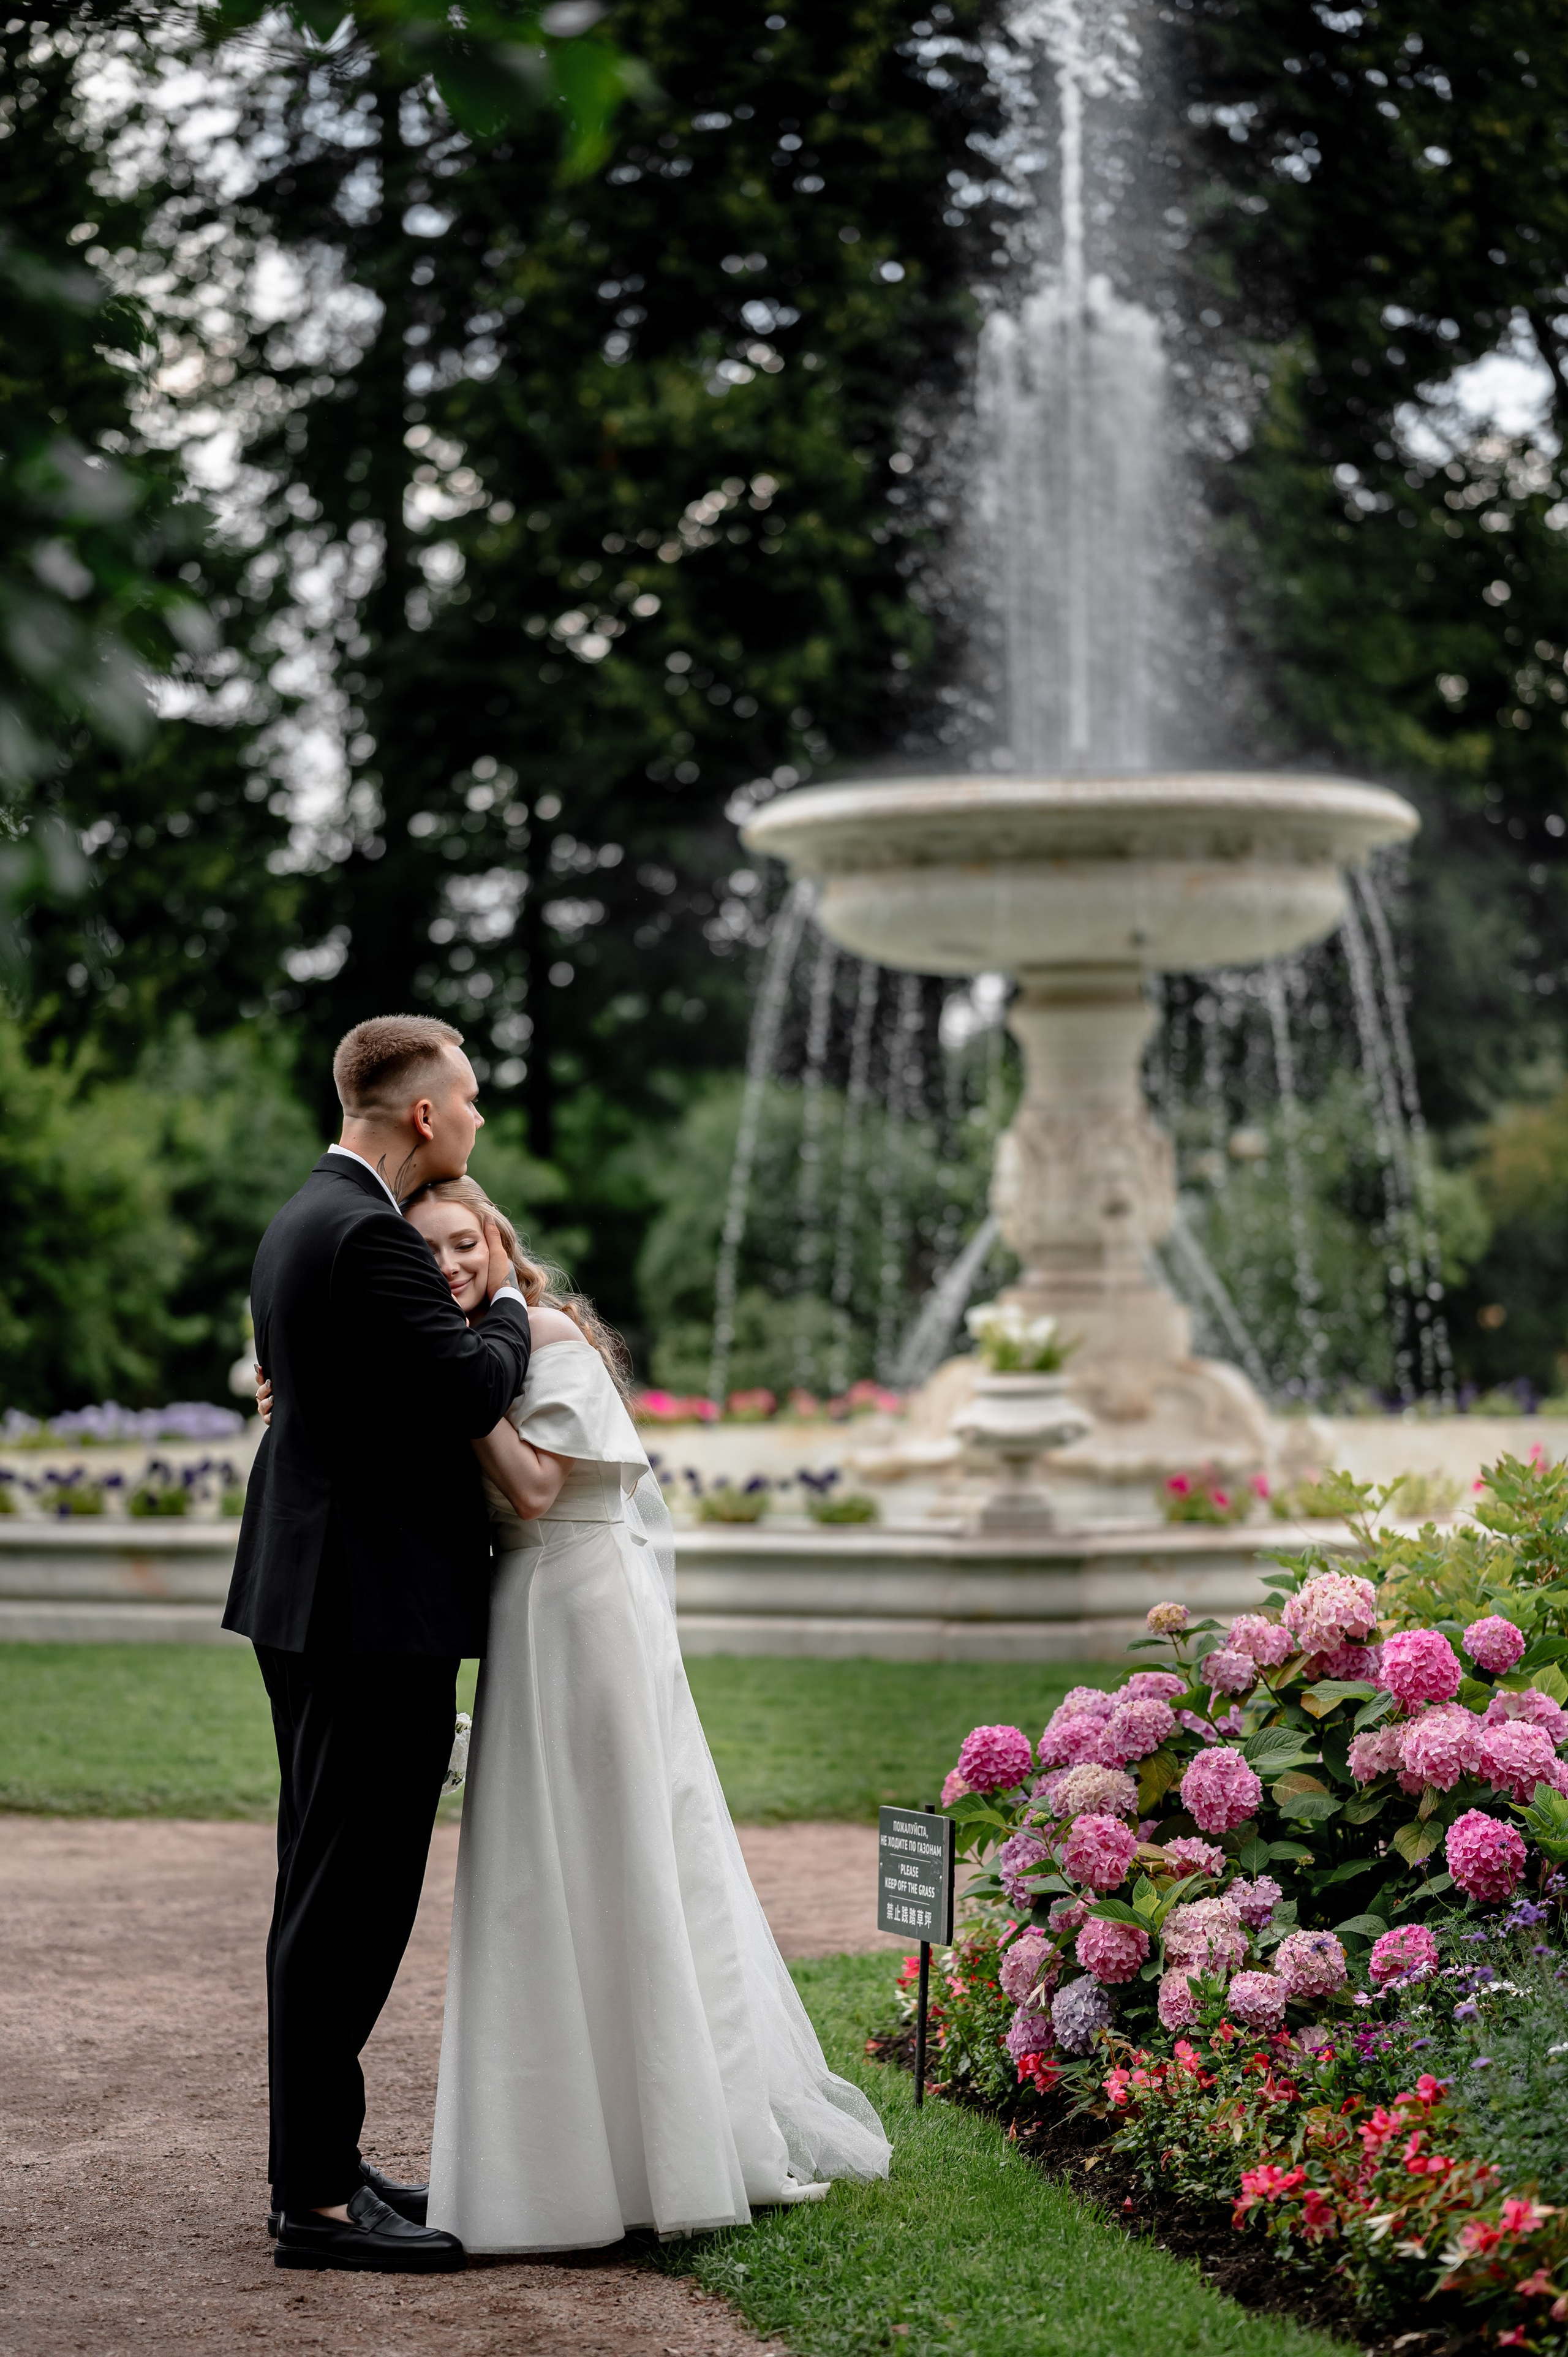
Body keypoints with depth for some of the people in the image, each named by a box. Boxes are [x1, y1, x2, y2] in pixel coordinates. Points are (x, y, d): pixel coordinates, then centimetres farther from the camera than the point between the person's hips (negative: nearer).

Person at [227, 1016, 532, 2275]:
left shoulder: (309, 1219, 14)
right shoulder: (368, 1235, -18)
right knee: (349, 1902, -6)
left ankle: (322, 2164, 24)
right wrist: (507, 1306, -3)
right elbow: (472, 1390, -20)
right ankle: (318, 2199, -2)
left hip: (319, 1604, 11)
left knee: (329, 1896, 15)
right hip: (375, 1610, -11)